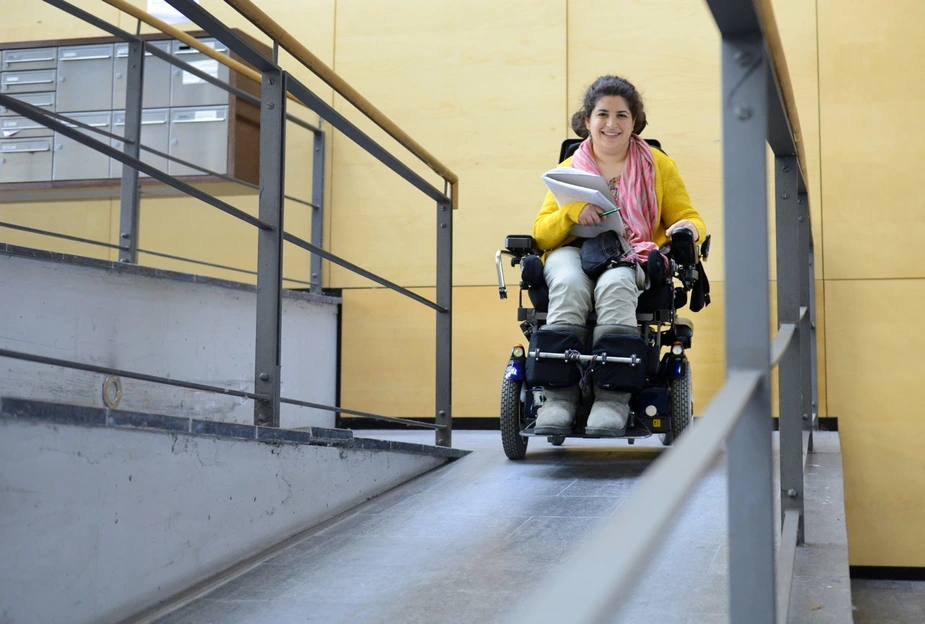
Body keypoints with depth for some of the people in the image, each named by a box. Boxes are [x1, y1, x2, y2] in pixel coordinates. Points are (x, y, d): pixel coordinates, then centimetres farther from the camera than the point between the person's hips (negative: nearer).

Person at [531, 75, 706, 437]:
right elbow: (540, 232, 9)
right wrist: (574, 211, -12)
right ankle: (559, 397, -41)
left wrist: (688, 228, -9)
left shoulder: (658, 165, 18)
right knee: (569, 283, -37)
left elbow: (689, 218, 16)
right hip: (575, 251, 1)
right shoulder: (570, 168, 19)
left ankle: (613, 399, -43)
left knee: (615, 284, -38)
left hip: (635, 257, -1)